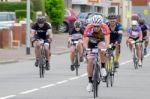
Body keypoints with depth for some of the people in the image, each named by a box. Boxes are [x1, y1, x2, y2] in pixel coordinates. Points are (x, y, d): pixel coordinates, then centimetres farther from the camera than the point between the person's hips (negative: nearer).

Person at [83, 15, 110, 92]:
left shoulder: (104, 27, -31)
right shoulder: (89, 28, -31)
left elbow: (107, 40, -40)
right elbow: (85, 41, -37)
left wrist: (106, 48, -59)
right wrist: (86, 49, -56)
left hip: (101, 41, 0)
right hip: (91, 42, 0)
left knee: (102, 50, -35)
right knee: (90, 61, -13)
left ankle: (103, 68, -15)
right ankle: (90, 82, -1)